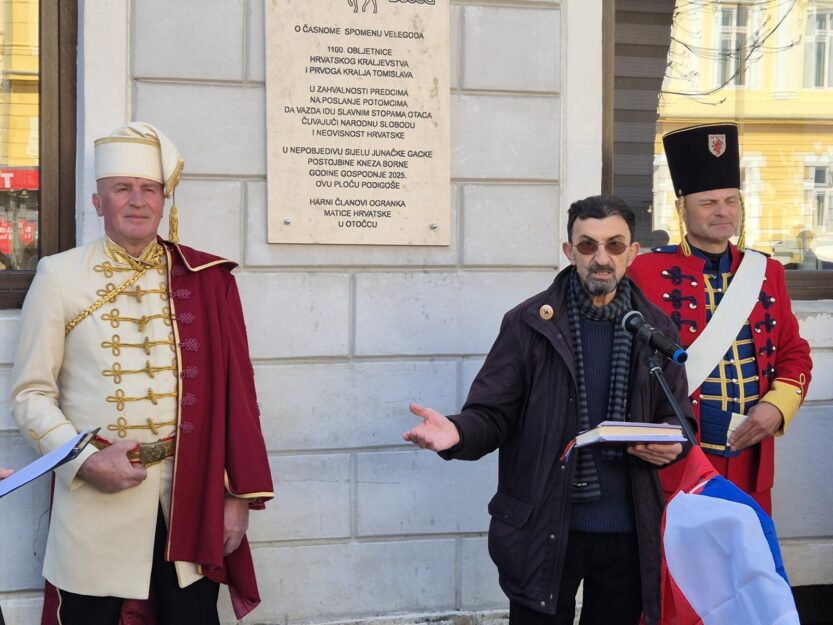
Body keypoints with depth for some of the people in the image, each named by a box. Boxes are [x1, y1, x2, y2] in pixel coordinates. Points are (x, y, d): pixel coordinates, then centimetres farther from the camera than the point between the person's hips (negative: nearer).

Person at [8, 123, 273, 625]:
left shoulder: (207, 279, 3)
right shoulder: (60, 276, 0)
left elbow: (236, 390, 3)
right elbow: (31, 394, 1)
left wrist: (240, 495, 0)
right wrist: (84, 460, -13)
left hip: (191, 494, 1)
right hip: (95, 494, -1)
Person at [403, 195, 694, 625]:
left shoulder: (656, 329, 5)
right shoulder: (529, 324, -3)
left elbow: (680, 414, 12)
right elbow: (493, 414, -5)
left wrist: (673, 440, -11)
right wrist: (458, 433, -27)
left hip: (627, 532, 3)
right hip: (544, 530, -2)